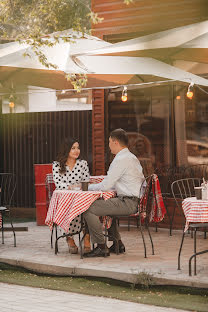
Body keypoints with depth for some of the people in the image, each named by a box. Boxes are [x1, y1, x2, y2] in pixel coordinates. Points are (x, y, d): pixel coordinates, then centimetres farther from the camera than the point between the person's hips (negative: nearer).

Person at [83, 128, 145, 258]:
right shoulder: (132, 157, 18)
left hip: (128, 202, -11)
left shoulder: (120, 160, -15)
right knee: (103, 206, 33)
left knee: (89, 209, -16)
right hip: (134, 201, 11)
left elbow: (105, 186, -14)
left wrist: (88, 187, 2)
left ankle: (101, 247, -11)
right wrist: (96, 186, 17)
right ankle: (118, 244, 31)